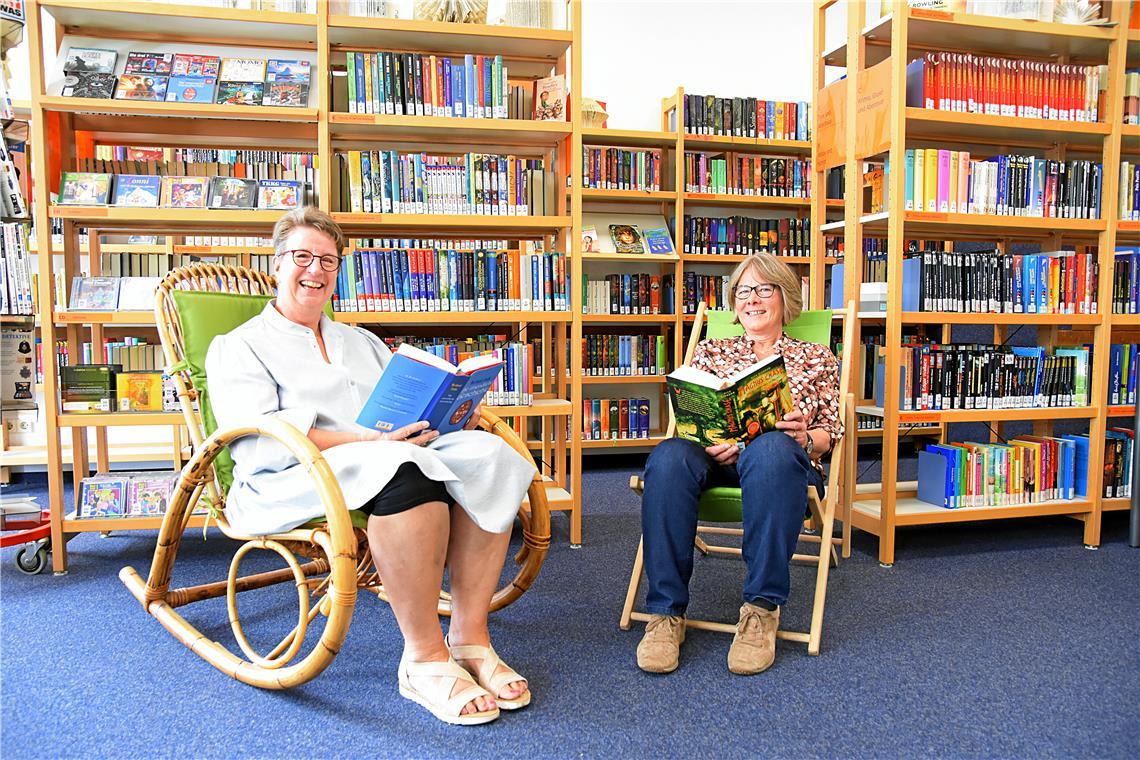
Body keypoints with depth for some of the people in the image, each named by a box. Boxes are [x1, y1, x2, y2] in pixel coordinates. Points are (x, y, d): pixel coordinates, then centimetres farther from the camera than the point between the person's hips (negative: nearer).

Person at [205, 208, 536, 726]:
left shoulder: (363, 343, 30)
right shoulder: (238, 347, 11)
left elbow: (412, 411, 22)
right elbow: (257, 441, -8)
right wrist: (364, 441, -22)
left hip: (392, 451, 6)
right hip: (292, 480, -5)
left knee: (487, 452, -24)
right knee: (403, 467, -38)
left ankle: (470, 635, -22)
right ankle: (424, 656, -28)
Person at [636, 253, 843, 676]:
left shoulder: (816, 359, 21)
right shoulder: (711, 352, 24)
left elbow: (832, 432, 13)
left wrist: (804, 438, -11)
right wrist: (707, 443, -9)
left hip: (780, 459, -1)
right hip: (715, 456, 2)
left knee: (771, 448, -41)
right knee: (668, 457, -36)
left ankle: (761, 609, -32)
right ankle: (666, 613, -32)